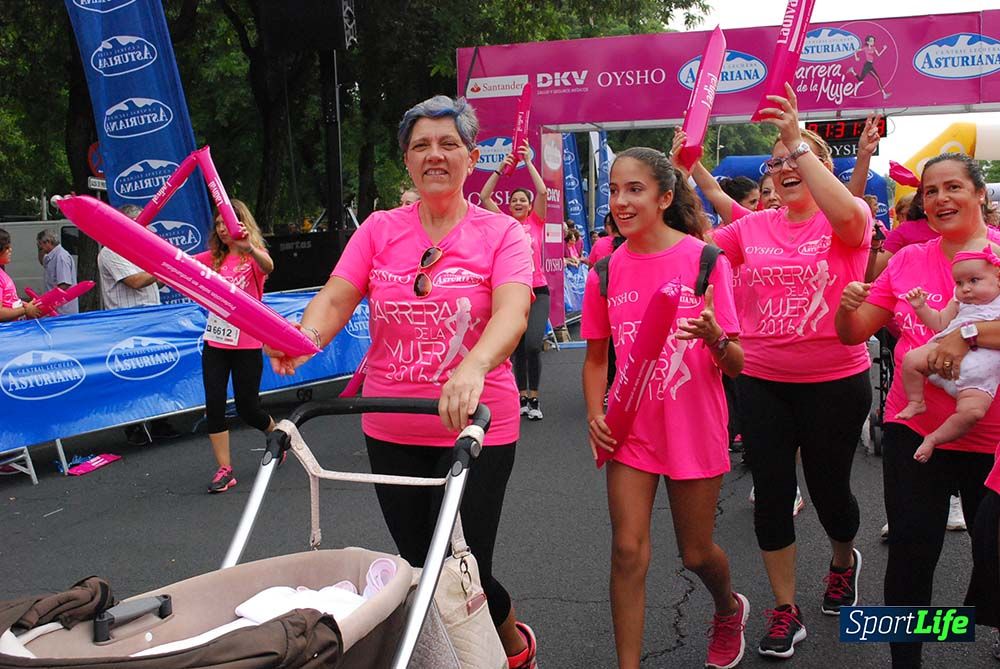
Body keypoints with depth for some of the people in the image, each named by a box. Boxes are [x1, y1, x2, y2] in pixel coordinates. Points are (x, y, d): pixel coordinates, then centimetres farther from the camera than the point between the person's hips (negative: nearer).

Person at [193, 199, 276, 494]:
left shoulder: (254, 256, -6)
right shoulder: (214, 258, 10)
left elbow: (268, 266, -30)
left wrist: (250, 248, -51)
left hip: (246, 345, -4)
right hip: (215, 343, 4)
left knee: (247, 408, 4)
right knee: (214, 405, -3)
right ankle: (224, 470, 5)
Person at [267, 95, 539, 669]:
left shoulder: (502, 234, -4)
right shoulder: (379, 230, 6)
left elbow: (512, 313, -21)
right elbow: (336, 298, -5)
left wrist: (473, 368, -42)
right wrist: (307, 336, -29)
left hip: (475, 427, -4)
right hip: (392, 432, 4)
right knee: (420, 565, 14)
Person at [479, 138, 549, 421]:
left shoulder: (536, 222, 5)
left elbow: (542, 191, -8)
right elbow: (484, 196, -1)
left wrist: (528, 161, -7)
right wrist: (502, 167, -5)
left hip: (537, 291, -2)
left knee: (533, 344, -15)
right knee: (517, 348, 7)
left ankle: (534, 399, -1)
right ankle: (522, 398, 18)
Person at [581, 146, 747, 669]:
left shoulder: (704, 259, -11)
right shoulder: (606, 271, -2)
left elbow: (735, 366, -10)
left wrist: (714, 336, -32)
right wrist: (595, 415, -5)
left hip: (693, 427, -2)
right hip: (630, 429, 2)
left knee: (696, 553, 12)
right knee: (628, 551, -3)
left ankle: (729, 609, 46)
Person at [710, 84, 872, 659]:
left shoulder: (848, 222, -5)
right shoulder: (753, 227, 6)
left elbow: (847, 215, -29)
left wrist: (798, 138, -31)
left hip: (835, 382, -3)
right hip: (762, 382, 3)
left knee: (828, 486, 12)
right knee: (772, 493, 5)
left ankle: (845, 560, 47)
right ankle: (786, 611, 21)